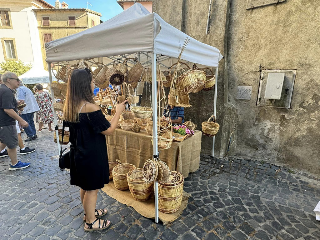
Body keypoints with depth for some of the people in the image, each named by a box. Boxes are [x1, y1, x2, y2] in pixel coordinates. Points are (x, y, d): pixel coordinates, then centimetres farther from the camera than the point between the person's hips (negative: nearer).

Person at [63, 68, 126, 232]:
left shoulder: (69, 106, 0)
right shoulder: (90, 108, -27)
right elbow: (108, 130, -21)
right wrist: (118, 112, -11)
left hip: (78, 153, 9)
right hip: (92, 155, -8)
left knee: (84, 186, 25)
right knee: (92, 189, 11)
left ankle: (89, 212, 47)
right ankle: (90, 222, 32)